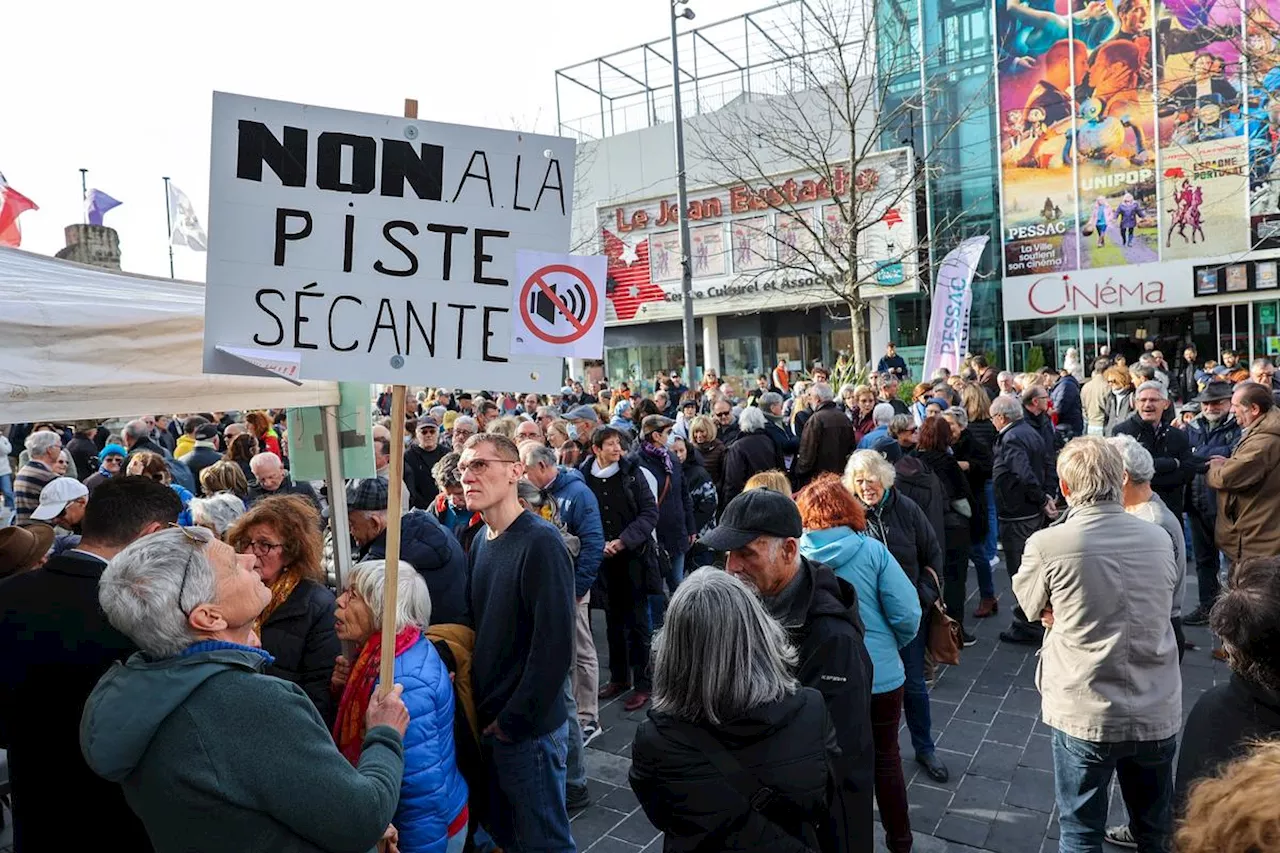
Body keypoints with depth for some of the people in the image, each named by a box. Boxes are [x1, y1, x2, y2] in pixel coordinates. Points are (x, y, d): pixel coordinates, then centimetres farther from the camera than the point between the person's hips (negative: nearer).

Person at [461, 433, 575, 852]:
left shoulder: (540, 543, -20)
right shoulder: (481, 540, 5)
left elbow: (554, 646, -23)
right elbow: (479, 625, 10)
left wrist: (512, 721, -17)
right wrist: (482, 710, 3)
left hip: (528, 728, -7)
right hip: (488, 720, 7)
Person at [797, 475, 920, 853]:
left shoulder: (794, 555, -13)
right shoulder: (871, 550, -14)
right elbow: (907, 615, -14)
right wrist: (889, 645, 6)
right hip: (880, 675, 0)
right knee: (886, 757, 21)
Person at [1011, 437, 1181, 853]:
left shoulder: (1047, 544, -18)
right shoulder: (1160, 539, -4)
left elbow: (1038, 611, -2)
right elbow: (1158, 608, 10)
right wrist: (1080, 613, 3)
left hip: (1085, 714, -4)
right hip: (1159, 712, 4)